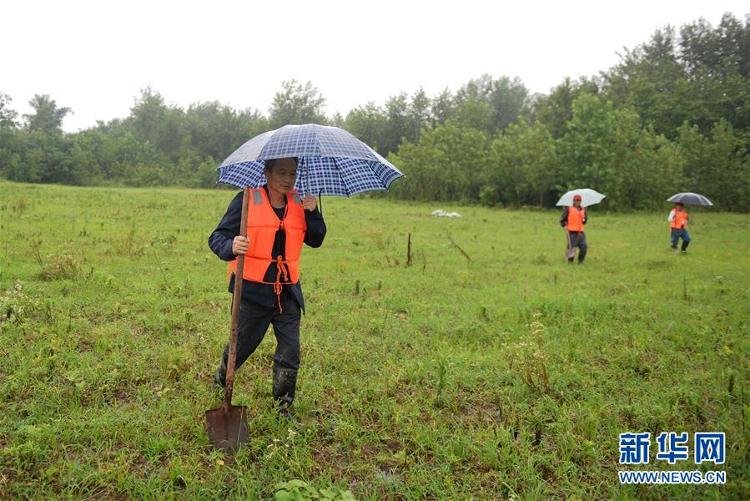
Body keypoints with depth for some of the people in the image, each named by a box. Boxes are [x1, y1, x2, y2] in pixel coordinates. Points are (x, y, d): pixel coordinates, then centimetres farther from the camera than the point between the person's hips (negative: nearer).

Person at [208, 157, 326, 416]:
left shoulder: (298, 203, 7)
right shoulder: (247, 200, -8)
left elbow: (316, 240, 6)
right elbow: (217, 237, -10)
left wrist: (313, 212, -10)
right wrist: (231, 247, -33)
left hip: (287, 291, 4)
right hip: (253, 290, -4)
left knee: (290, 354, 2)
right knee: (240, 347, 11)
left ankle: (283, 409, 20)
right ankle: (219, 385, 43)